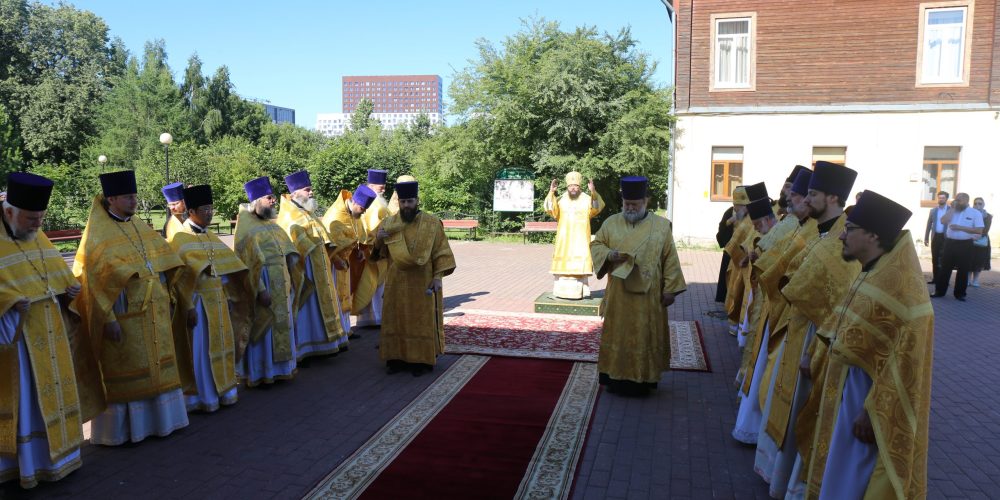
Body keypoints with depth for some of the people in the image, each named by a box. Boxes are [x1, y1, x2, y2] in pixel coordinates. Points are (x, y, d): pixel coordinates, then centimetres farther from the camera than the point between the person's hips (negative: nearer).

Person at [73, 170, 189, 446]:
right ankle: (121, 427, 16)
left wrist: (165, 297, 11)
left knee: (155, 366, 13)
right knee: (124, 371, 3)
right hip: (122, 315, -7)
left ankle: (158, 417, 26)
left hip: (153, 314, 7)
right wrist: (108, 319, -17)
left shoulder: (140, 228, 10)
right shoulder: (97, 235, -10)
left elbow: (162, 264, 15)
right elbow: (93, 281, -13)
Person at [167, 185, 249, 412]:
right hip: (197, 302, -7)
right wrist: (189, 307, -18)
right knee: (199, 350, 1)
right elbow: (181, 276, -15)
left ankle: (222, 391, 25)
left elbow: (230, 268, 13)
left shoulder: (211, 237, 11)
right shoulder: (179, 238, -10)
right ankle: (199, 397, 13)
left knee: (221, 346, 13)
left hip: (218, 300, 7)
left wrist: (239, 294, 11)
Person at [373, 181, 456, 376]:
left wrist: (438, 277, -11)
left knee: (423, 322, 3)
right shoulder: (388, 223, 3)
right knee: (396, 321, 8)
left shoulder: (432, 223, -4)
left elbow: (441, 252, -3)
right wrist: (378, 239, -14)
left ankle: (421, 360, 12)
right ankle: (396, 358, 18)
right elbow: (379, 253, 7)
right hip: (397, 282, 3)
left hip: (423, 282, -2)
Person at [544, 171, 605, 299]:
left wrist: (593, 192, -33)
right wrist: (551, 193, -24)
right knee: (563, 263, 2)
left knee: (580, 264, -4)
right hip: (564, 239, 1)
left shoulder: (587, 200, 1)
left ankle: (583, 291, 2)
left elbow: (597, 207, -17)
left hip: (581, 239, -1)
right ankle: (562, 291, 9)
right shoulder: (561, 200, 3)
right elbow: (551, 210, -11)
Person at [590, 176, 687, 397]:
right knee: (618, 335, 8)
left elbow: (670, 259, 0)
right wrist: (609, 255, -13)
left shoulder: (661, 226, -1)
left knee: (645, 337, 6)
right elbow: (595, 245, 9)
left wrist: (670, 289, -4)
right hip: (619, 294, 1)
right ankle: (617, 377, 19)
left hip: (648, 296, -1)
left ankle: (642, 378, 17)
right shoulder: (611, 223, 2)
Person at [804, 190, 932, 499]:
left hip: (870, 394, -9)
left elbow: (904, 361, -24)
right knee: (842, 474, 21)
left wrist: (872, 412, -22)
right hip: (848, 387, 9)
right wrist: (825, 370, 17)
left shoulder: (900, 283, -24)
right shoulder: (871, 275, 5)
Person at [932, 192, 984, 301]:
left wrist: (960, 227, -17)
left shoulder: (975, 213, -2)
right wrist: (952, 208, -7)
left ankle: (960, 293, 15)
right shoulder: (952, 211, 9)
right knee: (945, 268, 6)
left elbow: (979, 230, -9)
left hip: (965, 245, -3)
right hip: (950, 243, 3)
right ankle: (940, 291, 13)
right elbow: (943, 221, -8)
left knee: (963, 270, 5)